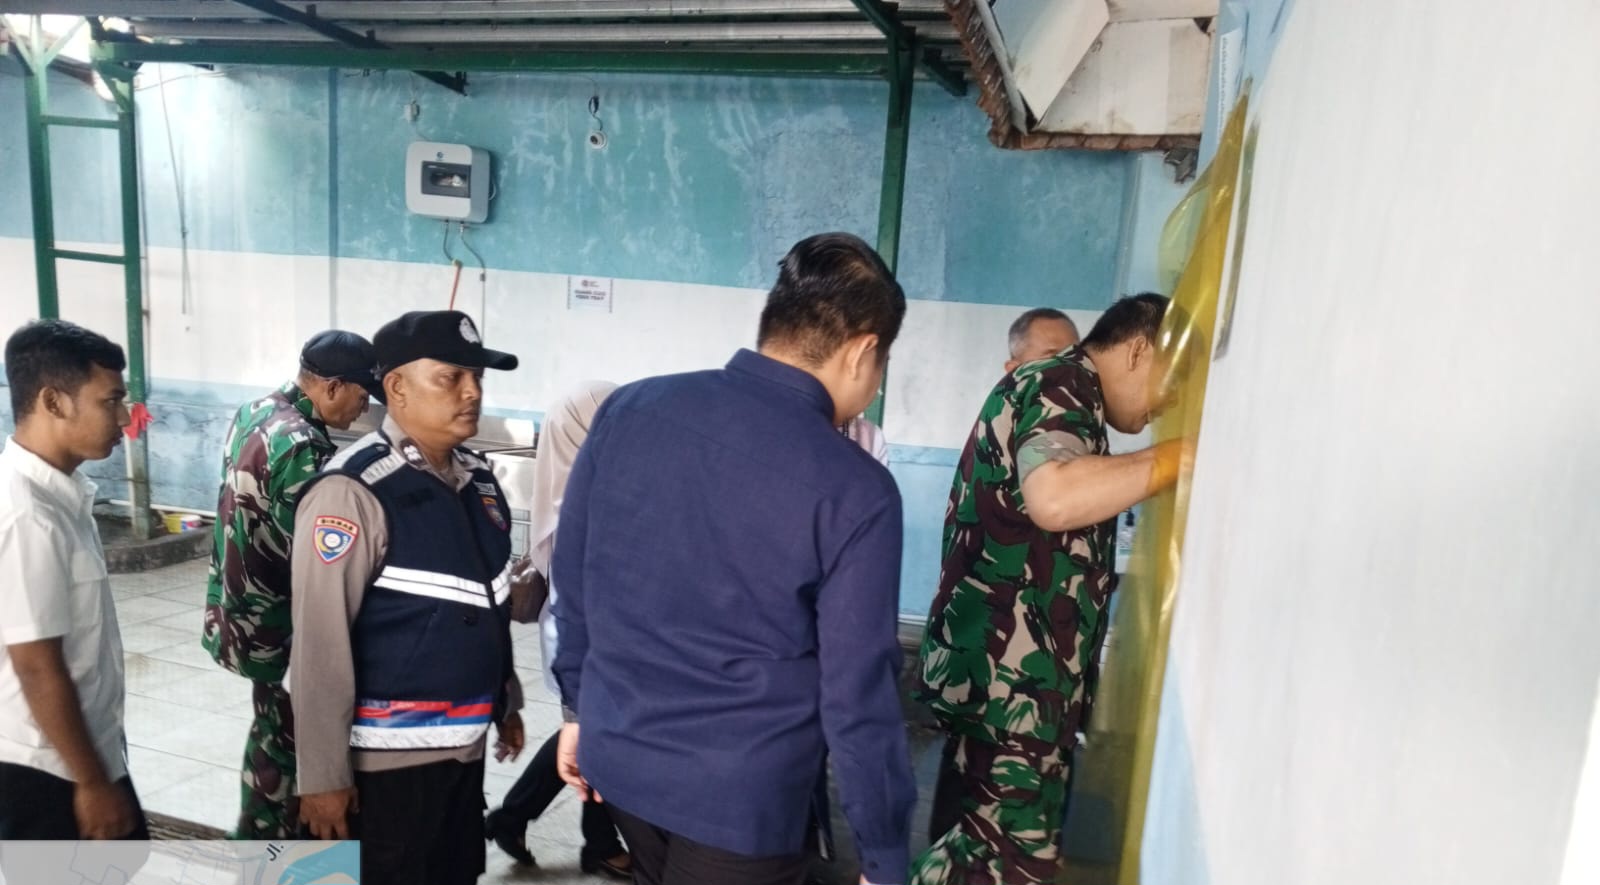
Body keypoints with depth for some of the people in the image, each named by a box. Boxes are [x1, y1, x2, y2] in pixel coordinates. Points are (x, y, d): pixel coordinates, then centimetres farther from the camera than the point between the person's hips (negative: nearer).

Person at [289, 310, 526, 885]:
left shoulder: (477, 477, 4)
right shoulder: (354, 491, -19)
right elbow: (320, 645, -18)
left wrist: (507, 702, 15)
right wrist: (323, 775, -15)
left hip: (465, 743, 7)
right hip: (389, 756, -7)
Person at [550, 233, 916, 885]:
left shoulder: (629, 408, -6)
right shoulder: (855, 491, -20)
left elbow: (573, 579, 3)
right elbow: (857, 694, -16)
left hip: (617, 753, 5)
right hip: (741, 796, -5)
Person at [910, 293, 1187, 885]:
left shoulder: (1058, 391, 19)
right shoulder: (1059, 387, -12)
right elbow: (1054, 499, -33)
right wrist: (1186, 454, -26)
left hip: (1007, 667, 11)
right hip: (1011, 671, -11)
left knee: (979, 835, 19)